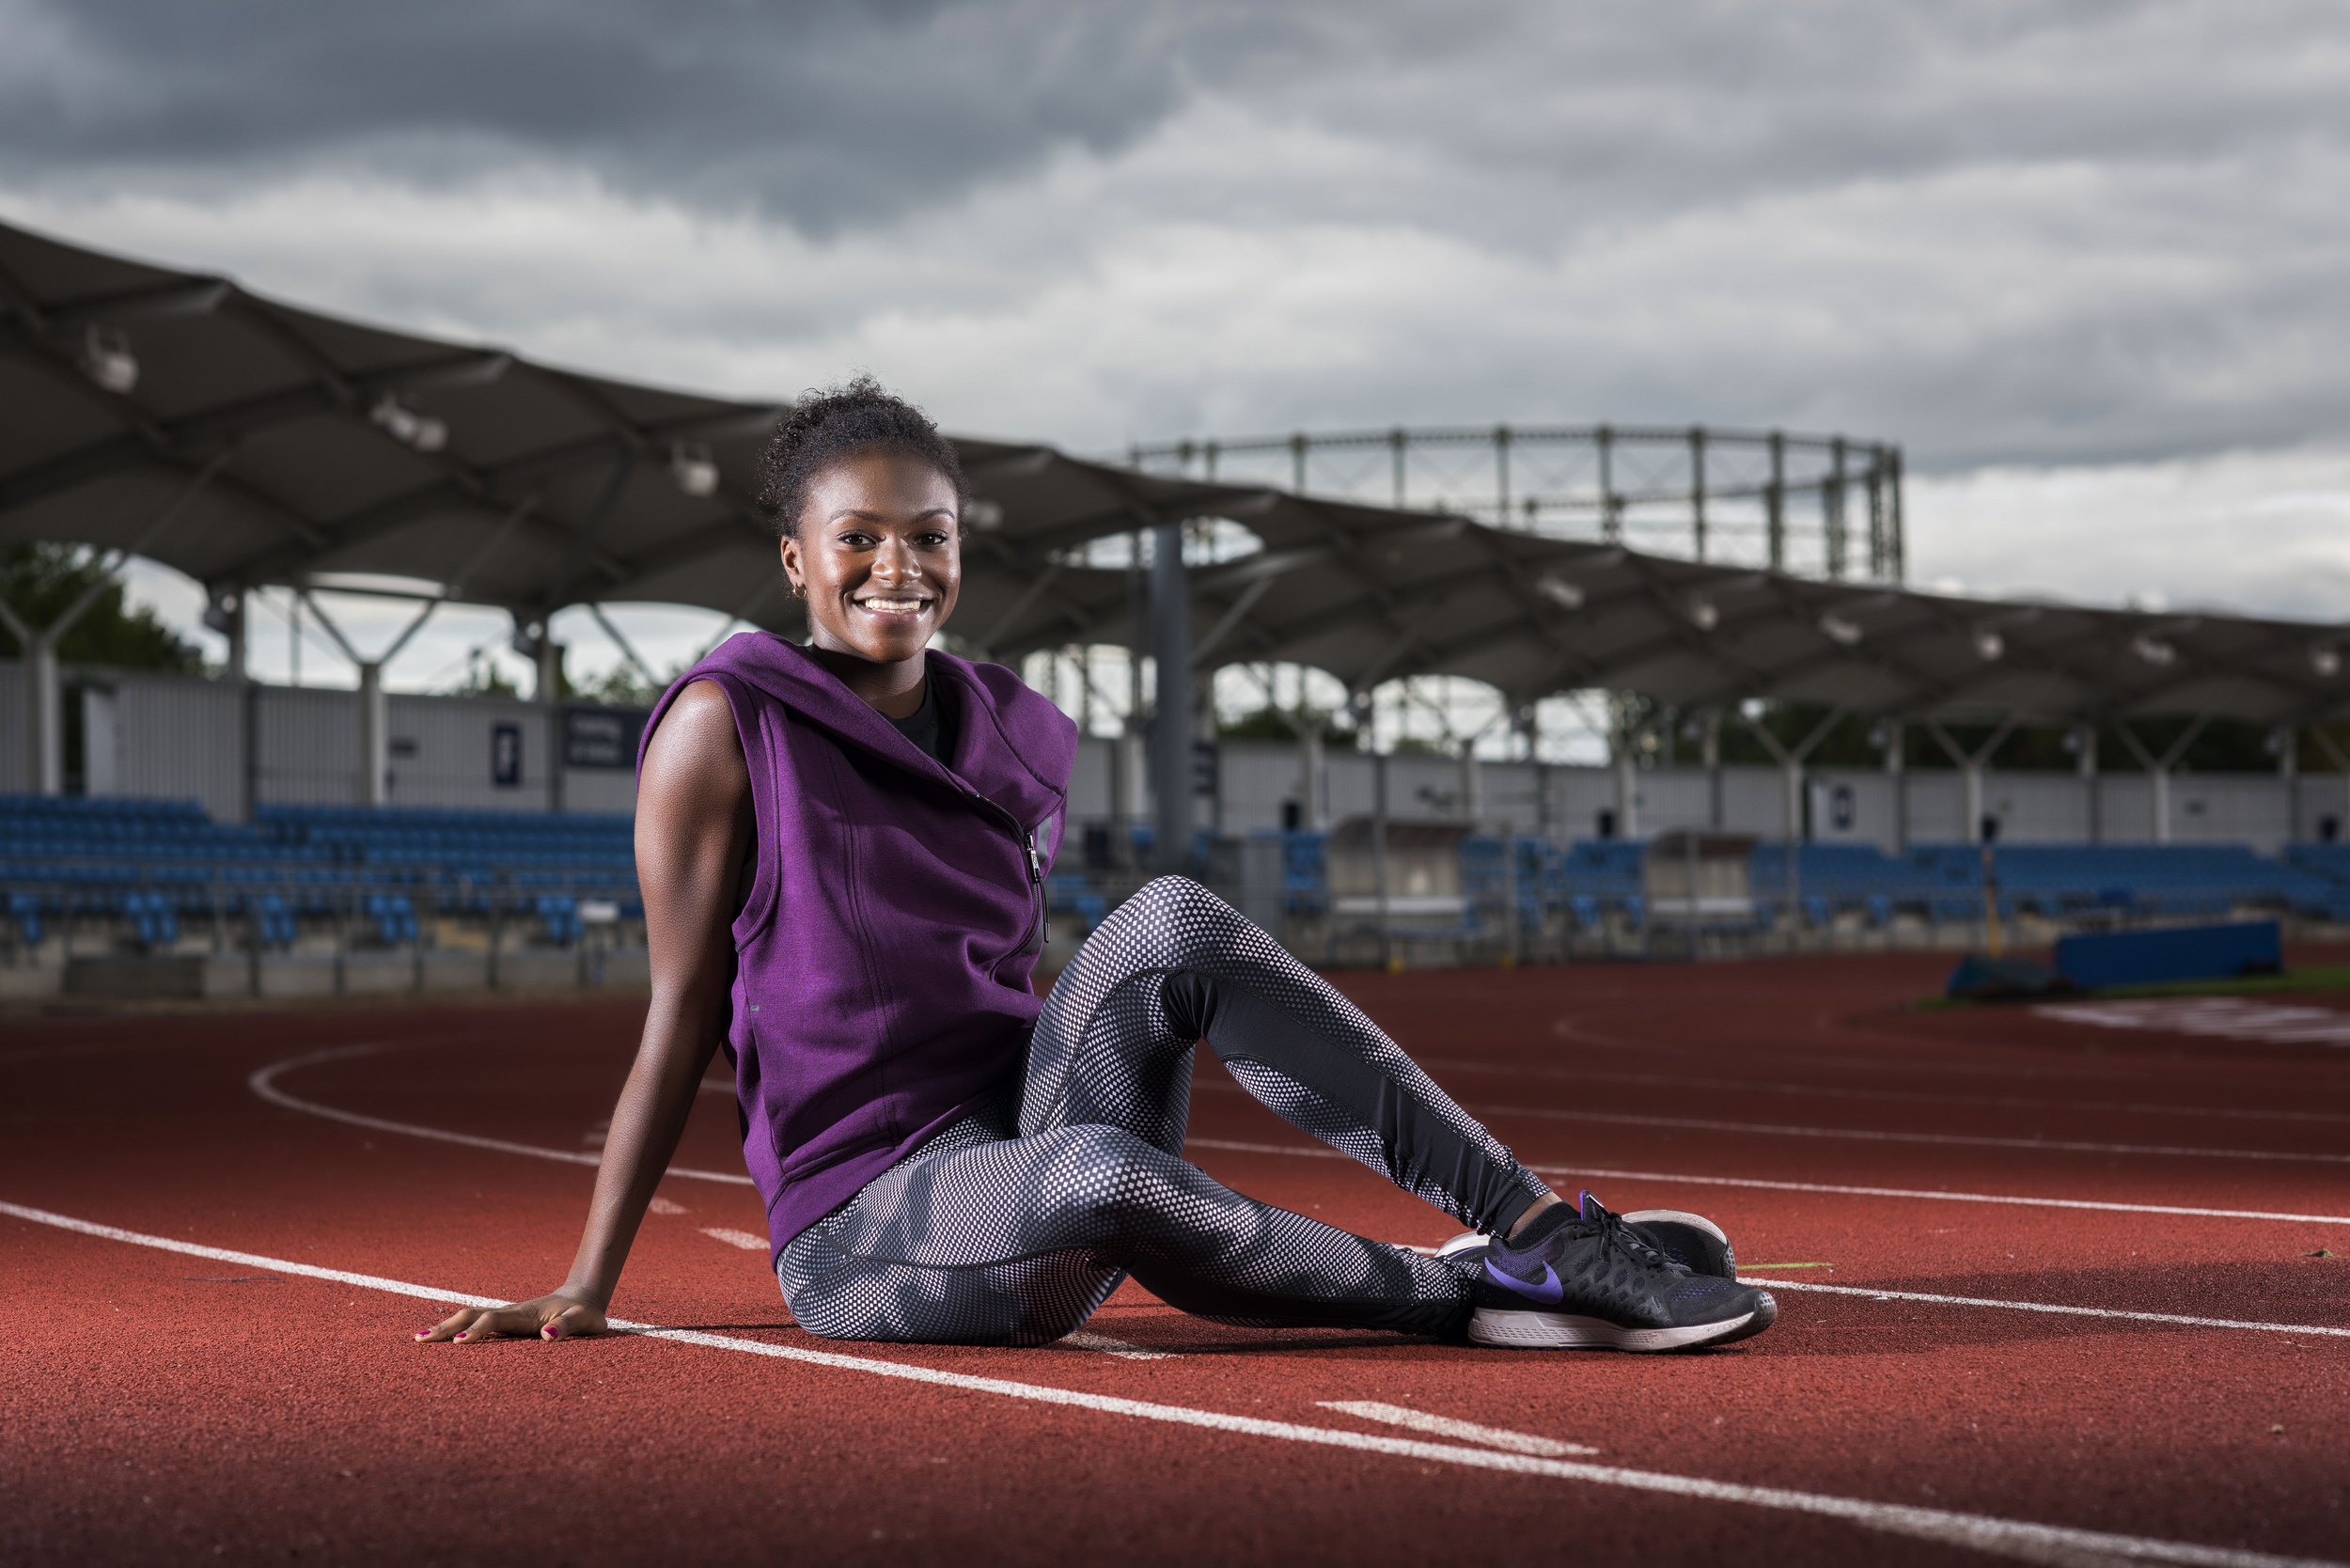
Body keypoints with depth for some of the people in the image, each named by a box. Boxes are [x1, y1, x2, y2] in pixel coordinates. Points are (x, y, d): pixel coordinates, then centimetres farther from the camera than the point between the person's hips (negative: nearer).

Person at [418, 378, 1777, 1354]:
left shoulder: (1026, 740, 11)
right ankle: (1459, 1295, -21)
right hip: (864, 1232, -5)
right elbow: (685, 1019, -2)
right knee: (1099, 1179, -40)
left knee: (1171, 922, -24)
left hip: (1028, 1132, 5)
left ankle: (1544, 1229, -27)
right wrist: (586, 1294, -3)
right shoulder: (726, 727, -4)